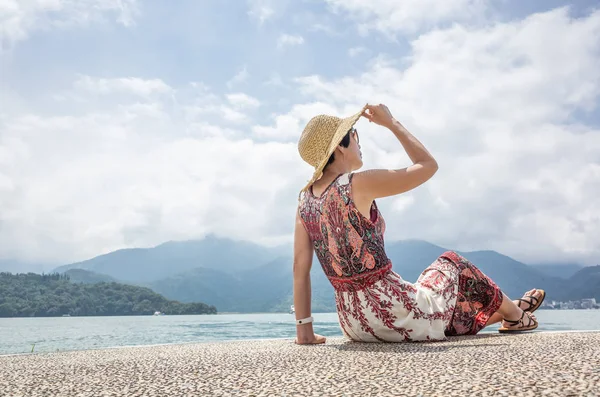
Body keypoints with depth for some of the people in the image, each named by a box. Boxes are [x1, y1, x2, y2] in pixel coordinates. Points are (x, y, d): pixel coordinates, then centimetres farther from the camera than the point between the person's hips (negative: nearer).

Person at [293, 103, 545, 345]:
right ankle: (514, 312, 46)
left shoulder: (305, 199, 1)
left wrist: (304, 329, 5)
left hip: (354, 324, 7)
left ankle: (503, 314, 58)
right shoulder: (356, 185, -20)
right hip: (396, 315, -7)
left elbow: (300, 267, 1)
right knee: (451, 264, 22)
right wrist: (391, 123, 2)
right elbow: (428, 165, -8)